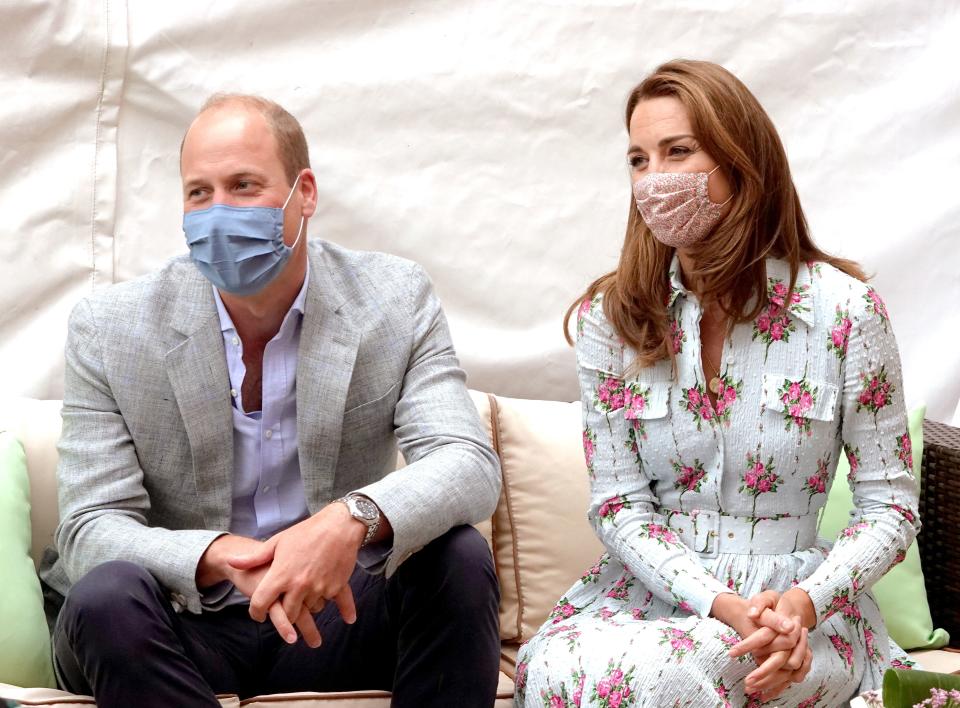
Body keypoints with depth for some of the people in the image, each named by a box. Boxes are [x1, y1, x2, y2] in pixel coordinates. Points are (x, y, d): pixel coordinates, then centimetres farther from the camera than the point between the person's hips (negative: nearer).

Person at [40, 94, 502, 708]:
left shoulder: (396, 300, -5)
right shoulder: (108, 329, -7)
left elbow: (471, 466, -16)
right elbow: (91, 528, -12)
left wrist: (353, 520, -39)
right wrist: (219, 558, -34)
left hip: (332, 617, 1)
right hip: (181, 628, -1)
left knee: (459, 557, -26)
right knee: (107, 594, -33)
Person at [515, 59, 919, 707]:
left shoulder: (846, 309, -5)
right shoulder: (611, 317, 1)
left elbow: (890, 507, -1)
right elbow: (620, 506, -1)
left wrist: (806, 602, -20)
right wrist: (722, 603, -18)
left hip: (800, 607, -2)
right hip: (652, 590, 2)